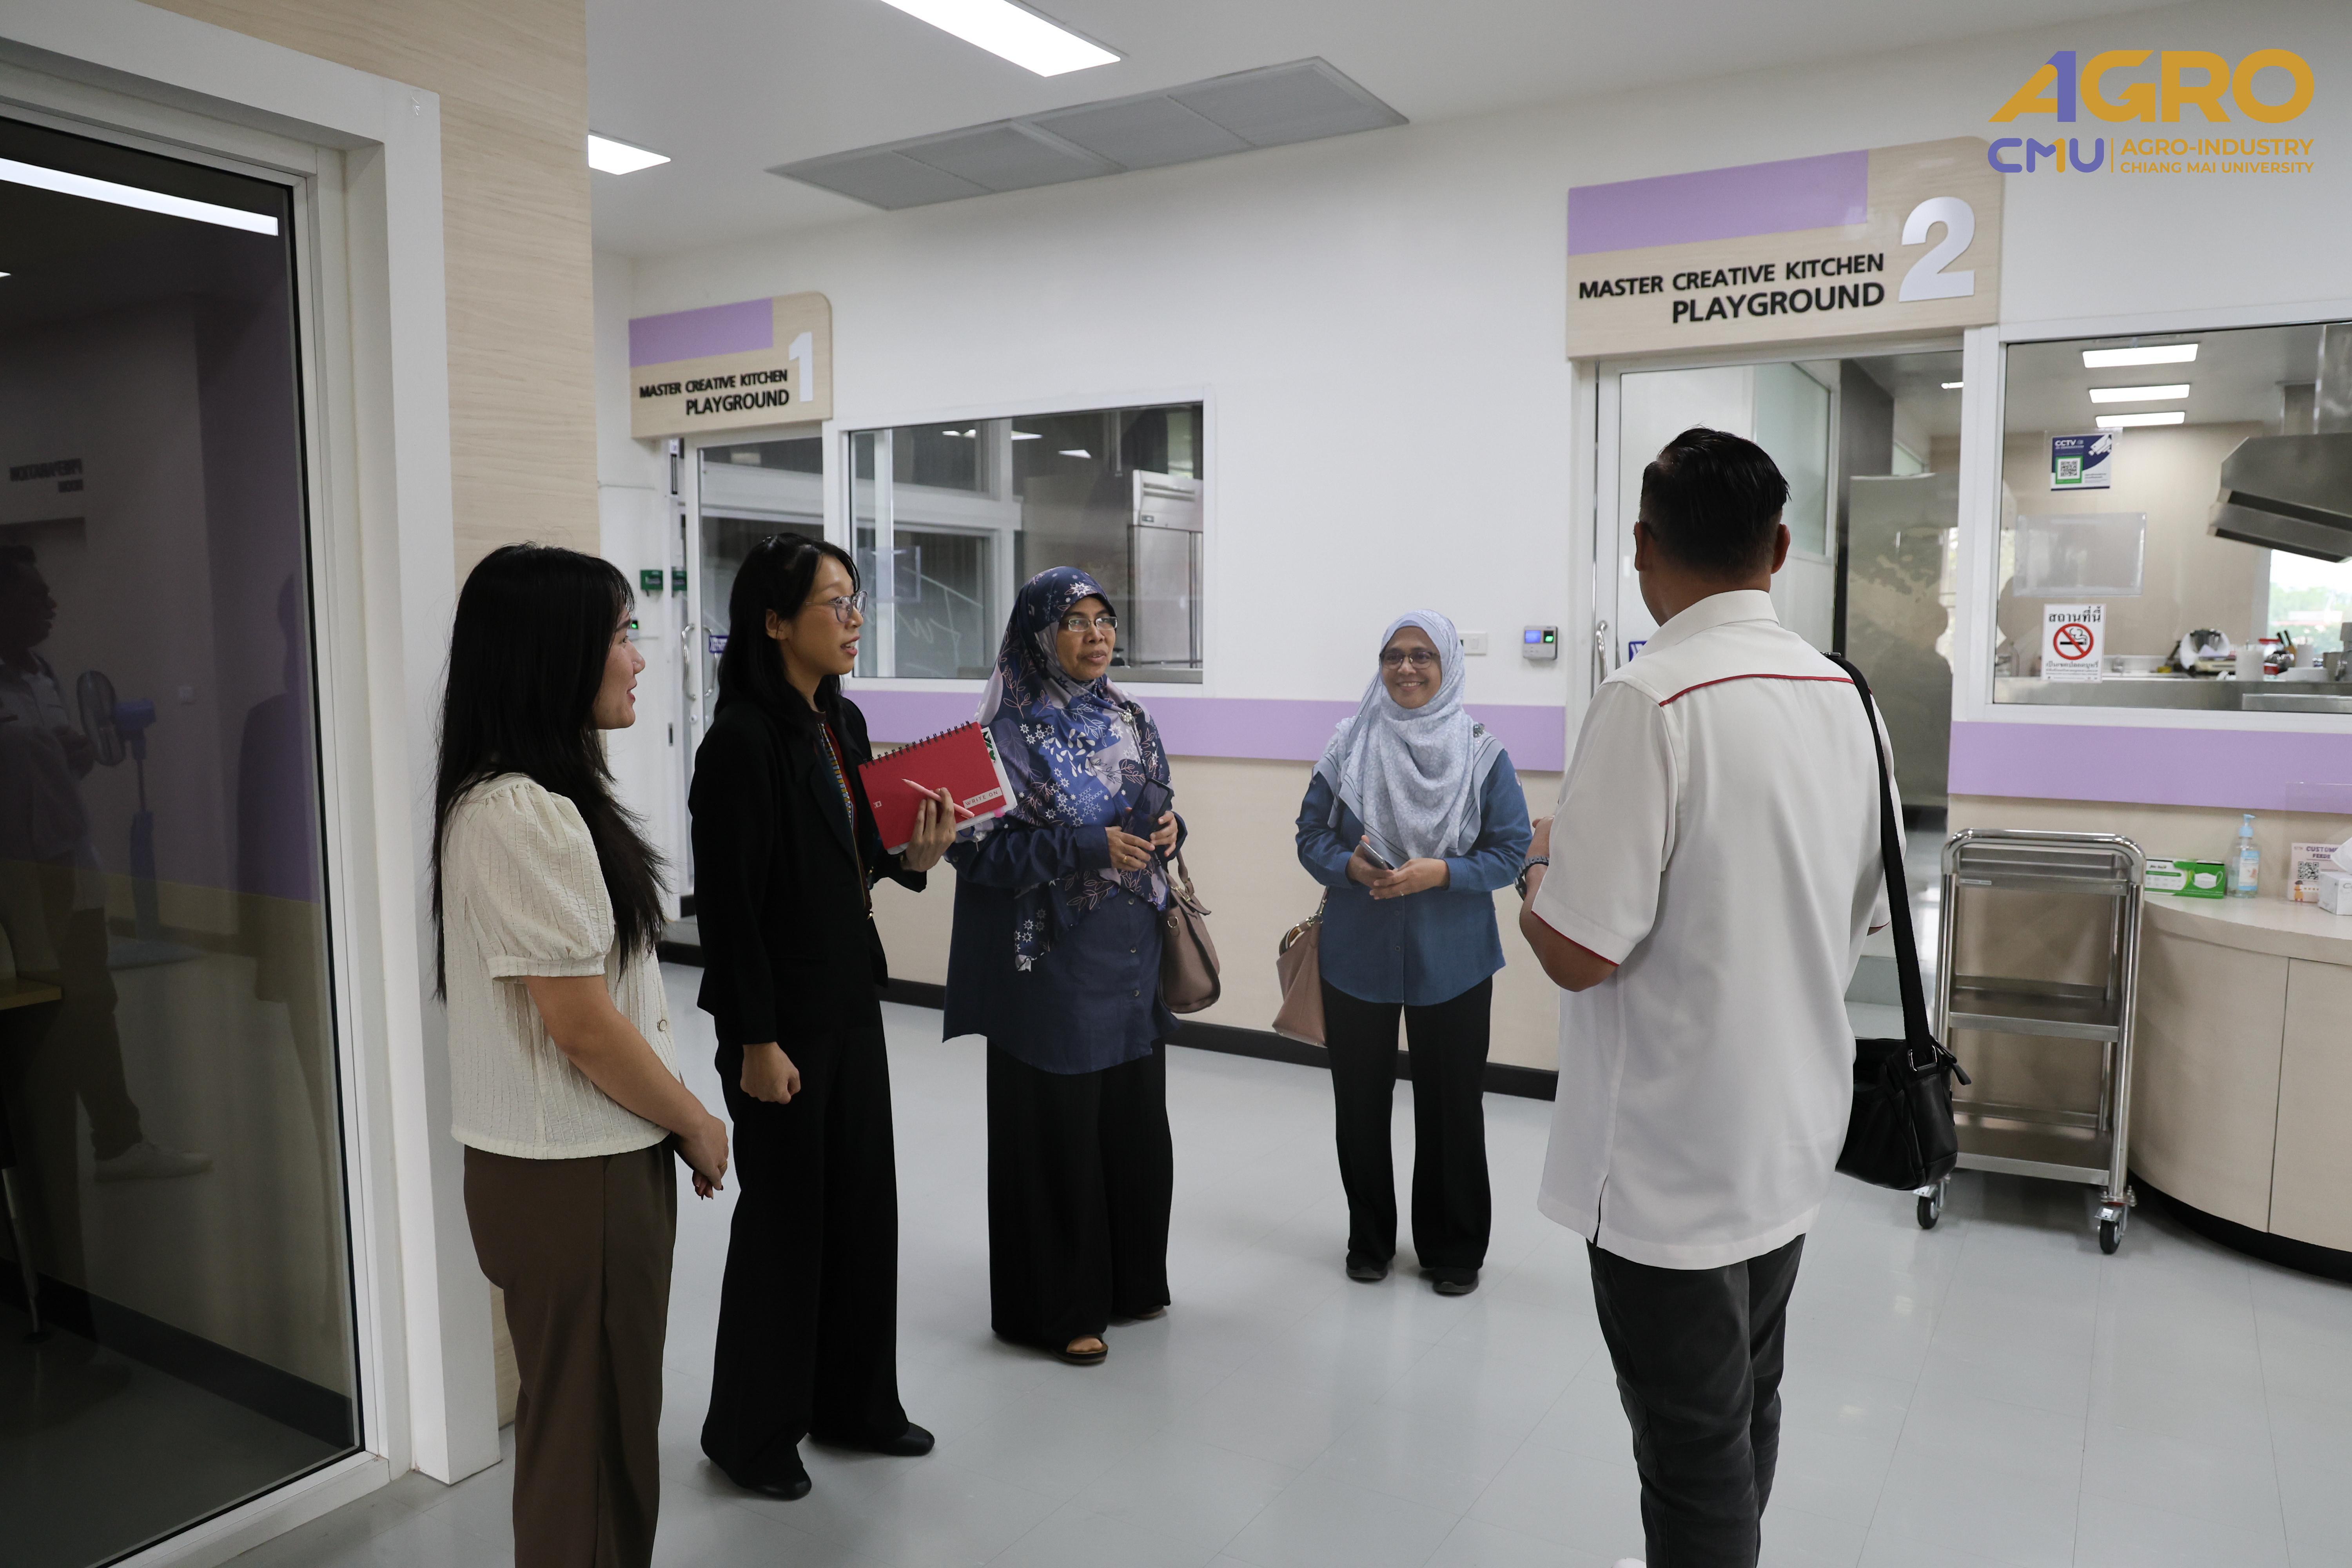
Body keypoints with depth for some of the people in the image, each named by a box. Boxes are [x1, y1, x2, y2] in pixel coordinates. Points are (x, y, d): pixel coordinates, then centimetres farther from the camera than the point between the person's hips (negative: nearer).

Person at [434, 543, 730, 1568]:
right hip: (573, 1178, -9)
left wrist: (672, 1116, 12)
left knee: (600, 1420, 22)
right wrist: (695, 1125, -7)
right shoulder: (520, 814, -22)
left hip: (586, 1159, 9)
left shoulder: (544, 796, 9)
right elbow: (582, 1024, -22)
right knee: (590, 1441, 8)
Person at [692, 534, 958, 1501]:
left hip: (851, 1002, 8)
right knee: (784, 1214, 6)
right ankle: (752, 1432, 28)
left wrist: (913, 858, -5)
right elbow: (729, 903, -18)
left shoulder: (843, 724, 6)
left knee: (864, 1199, 16)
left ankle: (855, 1400, 35)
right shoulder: (744, 740, -18)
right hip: (783, 1017, -8)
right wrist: (756, 1041, -18)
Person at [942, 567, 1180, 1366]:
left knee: (1137, 1118, 13)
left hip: (1133, 955, 6)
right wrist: (1086, 847, -23)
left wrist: (1169, 829, -5)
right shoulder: (1009, 730, -10)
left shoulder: (1130, 721, 8)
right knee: (1057, 1128, 3)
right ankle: (1062, 1307, 19)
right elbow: (978, 848, -15)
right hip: (1051, 961, -6)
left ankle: (1130, 1278, 33)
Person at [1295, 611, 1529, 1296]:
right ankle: (1369, 1240, 31)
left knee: (1451, 1103, 7)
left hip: (1452, 960, -1)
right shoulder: (1349, 745, 0)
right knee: (1360, 1098, 11)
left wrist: (1441, 873, -20)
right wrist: (1351, 866, -18)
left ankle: (1453, 1250, 26)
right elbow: (1311, 835, 2)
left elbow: (1511, 851, -4)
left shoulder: (1483, 753, -4)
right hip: (1357, 954, 2)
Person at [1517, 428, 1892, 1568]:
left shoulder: (1650, 701, -23)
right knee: (1748, 1407, 25)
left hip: (1672, 1164, -8)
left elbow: (1578, 951, -24)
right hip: (1792, 1134, 8)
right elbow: (1862, 918, 12)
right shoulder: (1844, 697, 2)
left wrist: (1538, 866, -5)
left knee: (1693, 1449, 8)